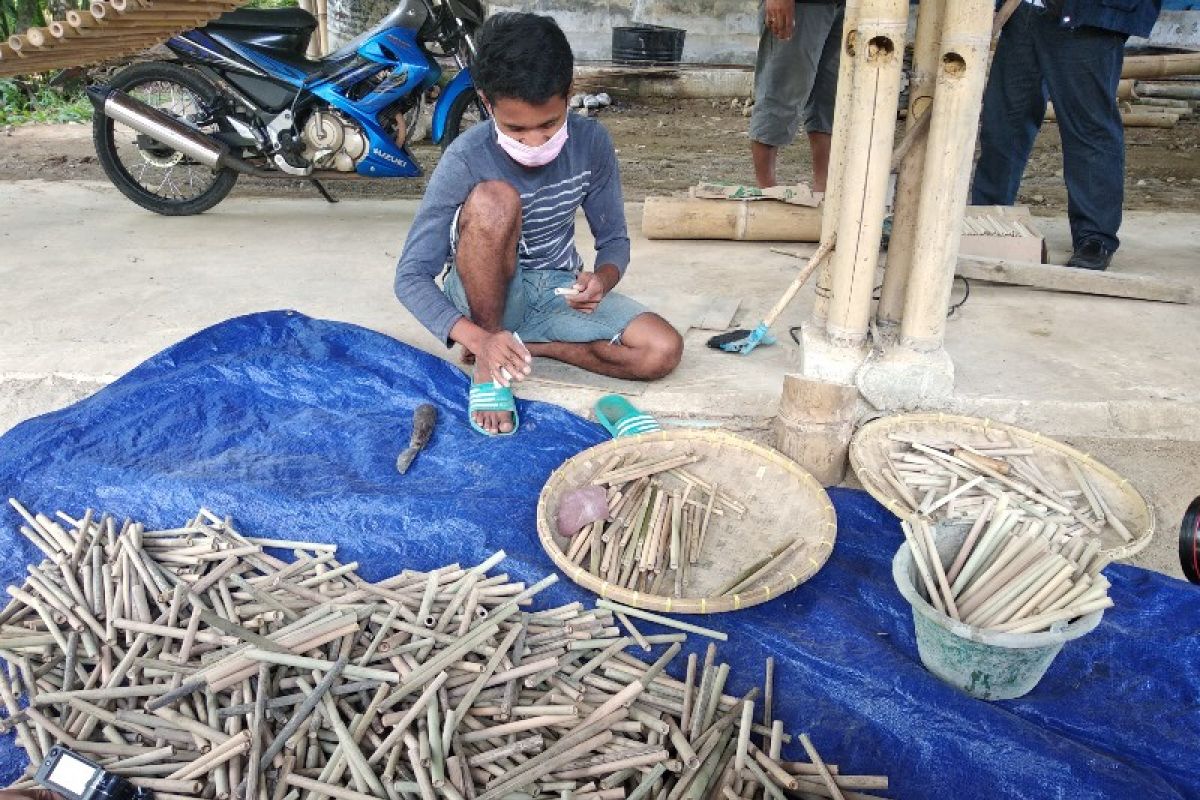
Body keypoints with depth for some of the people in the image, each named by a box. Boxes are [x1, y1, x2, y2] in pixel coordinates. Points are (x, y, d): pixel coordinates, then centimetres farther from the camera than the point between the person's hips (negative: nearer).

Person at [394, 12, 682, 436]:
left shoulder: (592, 142, -13)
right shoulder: (465, 160, -23)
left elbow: (614, 238, -2)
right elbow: (411, 277, -23)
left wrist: (603, 278, -27)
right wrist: (479, 339, -39)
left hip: (558, 290, 3)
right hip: (485, 293, -3)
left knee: (663, 351, -21)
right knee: (494, 200, -35)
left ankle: (524, 343, -6)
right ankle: (488, 361, -19)